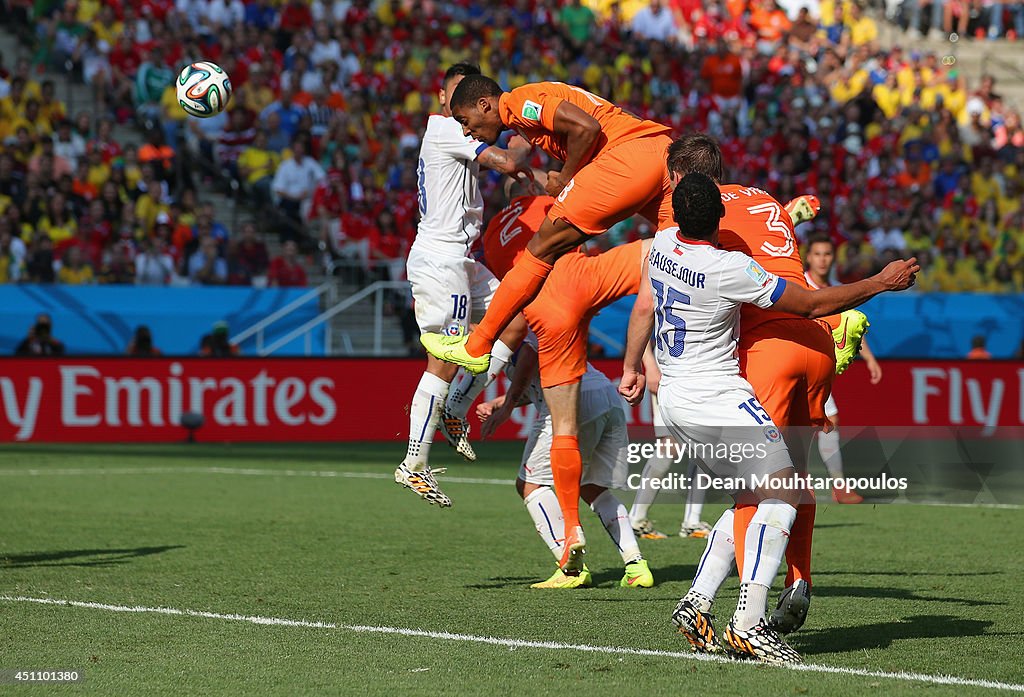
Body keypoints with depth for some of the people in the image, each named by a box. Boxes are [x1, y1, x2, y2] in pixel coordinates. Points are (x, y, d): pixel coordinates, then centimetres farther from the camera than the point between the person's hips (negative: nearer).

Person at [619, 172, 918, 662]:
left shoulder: (663, 243, 1)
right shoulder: (730, 269, -20)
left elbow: (644, 308, 17)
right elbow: (814, 305, -12)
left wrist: (632, 367, 32)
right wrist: (882, 283, -2)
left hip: (674, 399, 9)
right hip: (717, 398, -9)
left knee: (751, 499, 16)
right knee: (783, 495, -11)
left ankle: (696, 603, 6)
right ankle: (749, 624, -22)